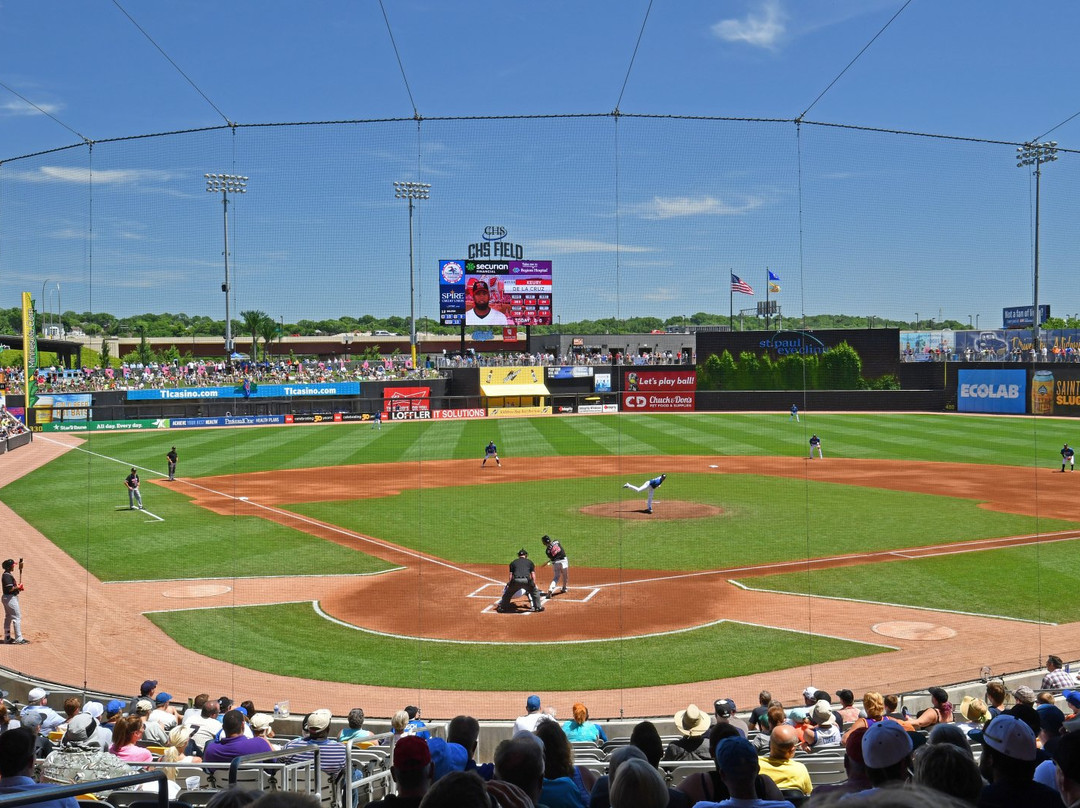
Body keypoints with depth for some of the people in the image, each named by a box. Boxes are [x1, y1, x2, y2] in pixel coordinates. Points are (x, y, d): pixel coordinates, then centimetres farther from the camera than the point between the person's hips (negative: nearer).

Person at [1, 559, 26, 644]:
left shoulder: (7, 574, 13)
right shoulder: (7, 575, -19)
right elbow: (10, 588, -26)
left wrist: (18, 587, 6)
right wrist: (18, 587, -10)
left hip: (8, 598, 11)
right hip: (10, 598, -11)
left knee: (8, 617, 17)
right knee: (17, 617, -9)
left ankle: (7, 638, 25)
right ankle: (19, 639, -9)